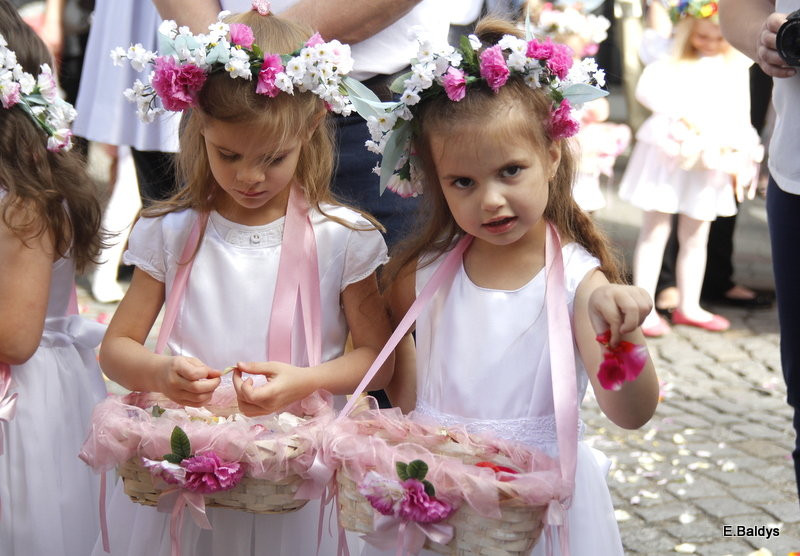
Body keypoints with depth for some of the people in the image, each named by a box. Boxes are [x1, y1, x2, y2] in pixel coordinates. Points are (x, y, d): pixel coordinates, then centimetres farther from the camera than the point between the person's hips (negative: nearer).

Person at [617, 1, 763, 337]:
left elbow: (740, 116, 10)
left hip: (709, 160, 4)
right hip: (668, 154, -4)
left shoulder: (735, 68, 7)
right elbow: (647, 88, -20)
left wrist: (737, 157, 2)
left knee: (696, 236, 13)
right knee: (655, 230, 1)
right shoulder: (672, 62, -4)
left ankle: (689, 306, 23)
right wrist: (679, 113, -28)